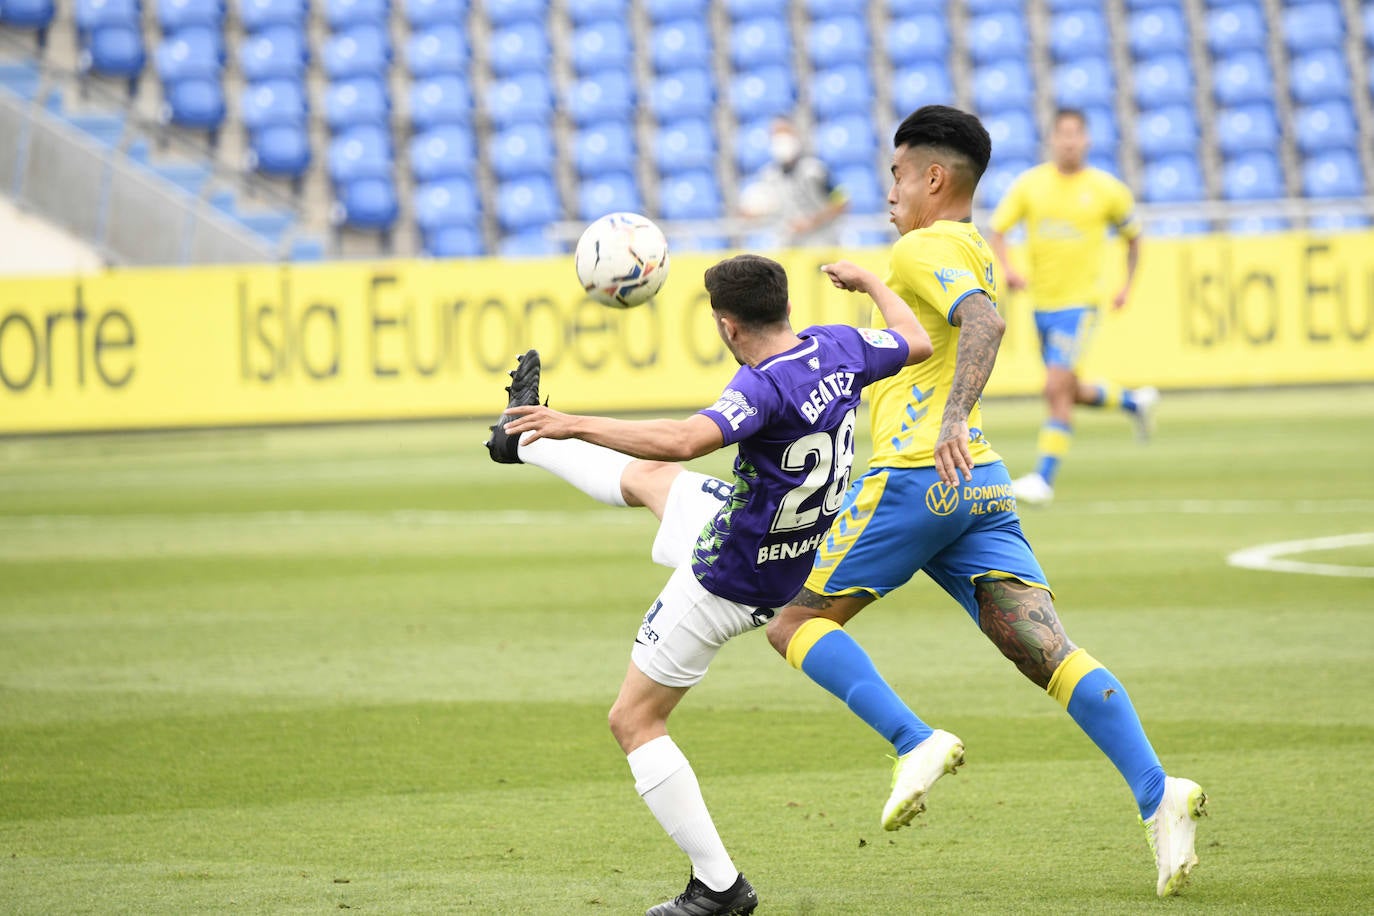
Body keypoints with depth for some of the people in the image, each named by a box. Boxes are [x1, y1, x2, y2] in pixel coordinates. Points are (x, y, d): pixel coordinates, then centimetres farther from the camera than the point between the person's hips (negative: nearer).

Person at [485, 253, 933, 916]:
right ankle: (524, 440, 62)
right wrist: (868, 281, 25)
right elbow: (917, 343, 11)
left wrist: (578, 426, -40)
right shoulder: (837, 348, -8)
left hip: (728, 582, -9)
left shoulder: (764, 384, -33)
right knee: (646, 477, 32)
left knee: (634, 720, 3)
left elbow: (682, 440, -46)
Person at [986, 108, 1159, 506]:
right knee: (1070, 393, 15)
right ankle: (1135, 401, 43)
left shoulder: (1107, 190, -3)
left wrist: (1127, 286, 4)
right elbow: (996, 230, 0)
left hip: (1080, 302, -4)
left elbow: (1132, 236, 12)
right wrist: (1006, 268, -18)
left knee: (1057, 390, -16)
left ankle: (1044, 478, -12)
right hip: (1042, 303, 4)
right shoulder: (1029, 184, 1)